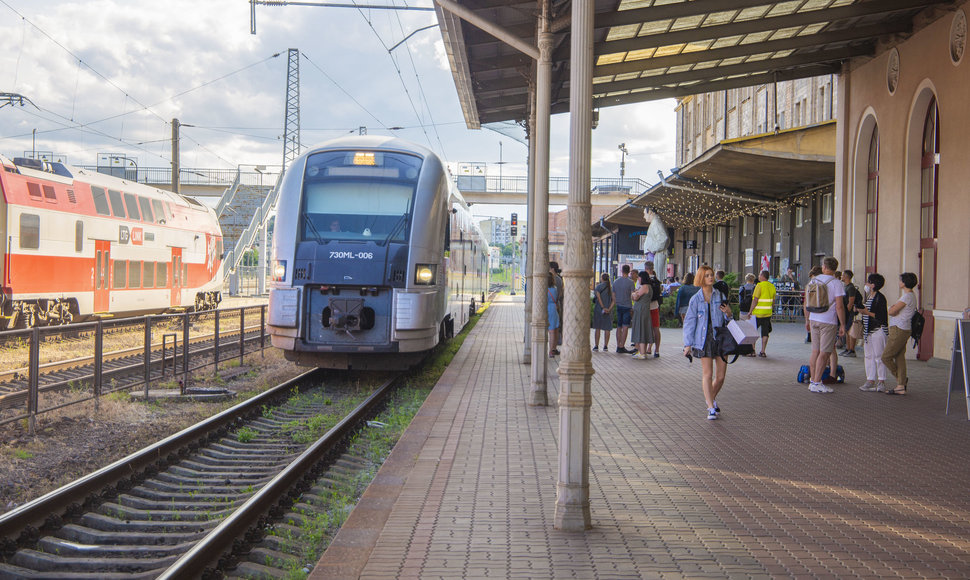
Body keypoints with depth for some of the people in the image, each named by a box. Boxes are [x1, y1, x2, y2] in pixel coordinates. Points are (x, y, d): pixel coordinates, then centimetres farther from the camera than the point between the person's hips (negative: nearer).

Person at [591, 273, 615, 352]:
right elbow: (614, 300, -3)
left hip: (598, 309, -2)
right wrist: (609, 309, -8)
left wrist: (603, 307, -15)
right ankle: (605, 346, 5)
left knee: (598, 328, 4)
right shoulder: (611, 288, 5)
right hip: (608, 311, 2)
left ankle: (596, 346, 3)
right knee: (607, 329, 6)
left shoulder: (598, 286, -4)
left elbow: (598, 297, -14)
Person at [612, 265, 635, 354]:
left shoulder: (615, 282, 7)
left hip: (619, 307, 5)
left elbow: (613, 296, 12)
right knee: (625, 327, -5)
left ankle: (618, 346, 14)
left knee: (619, 327, 12)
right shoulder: (630, 282, -9)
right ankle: (621, 347, -10)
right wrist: (634, 307, 0)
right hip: (627, 307, -5)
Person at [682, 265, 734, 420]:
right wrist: (688, 344, -1)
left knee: (720, 376, 4)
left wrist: (728, 313, -10)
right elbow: (689, 322, 3)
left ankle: (711, 398, 31)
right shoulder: (695, 299, 2)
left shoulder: (720, 296, 7)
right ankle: (711, 408, 0)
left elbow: (727, 320, 14)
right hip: (704, 340, -2)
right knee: (707, 374, -6)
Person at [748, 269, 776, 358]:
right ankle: (763, 352, 6)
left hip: (758, 313, -6)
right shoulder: (772, 286, 9)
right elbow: (773, 301, 14)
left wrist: (750, 311, -10)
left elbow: (755, 300, -16)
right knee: (765, 332, 7)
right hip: (768, 313, 6)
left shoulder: (760, 286, -13)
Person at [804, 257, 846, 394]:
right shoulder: (836, 282, -8)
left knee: (815, 351, 12)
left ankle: (813, 380, 17)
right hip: (829, 321, -5)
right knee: (824, 353, -1)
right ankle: (817, 383, -2)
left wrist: (807, 320, 21)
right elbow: (839, 306, -13)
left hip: (814, 320, 5)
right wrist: (843, 325, -7)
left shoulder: (814, 281, 7)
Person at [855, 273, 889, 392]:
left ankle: (881, 381, -2)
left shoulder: (880, 298, -12)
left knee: (879, 356, -6)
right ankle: (870, 381, 10)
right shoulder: (868, 297, 16)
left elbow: (881, 317, -17)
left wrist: (867, 312, -19)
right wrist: (859, 309, 9)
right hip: (868, 331, 9)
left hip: (878, 330, -9)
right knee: (869, 356, 8)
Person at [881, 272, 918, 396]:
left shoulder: (907, 296, -16)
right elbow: (892, 311, 15)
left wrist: (892, 308, 2)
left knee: (886, 357, -5)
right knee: (899, 357, 9)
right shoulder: (910, 295, 16)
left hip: (899, 330, -10)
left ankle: (902, 379, 6)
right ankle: (901, 386, 9)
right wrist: (894, 308, -5)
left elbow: (891, 311, -18)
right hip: (902, 330, 10)